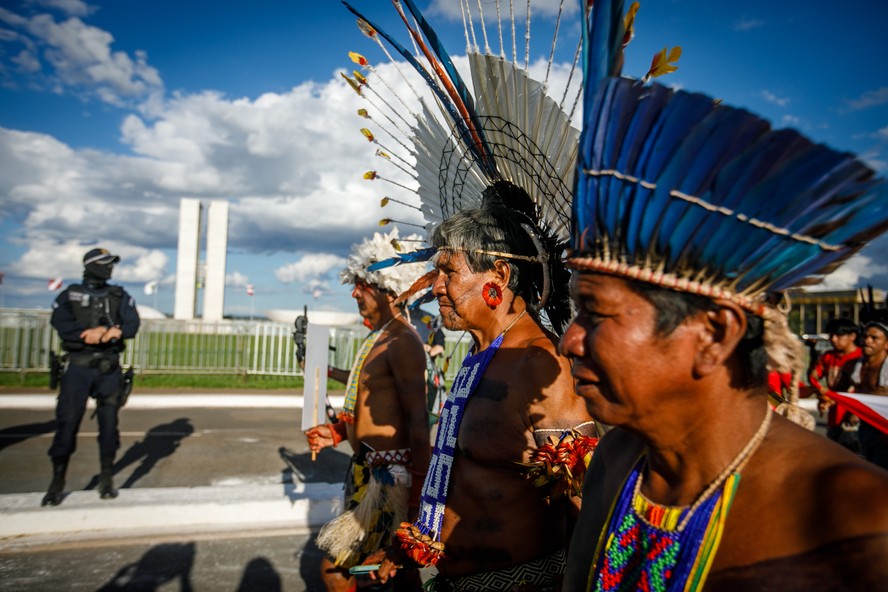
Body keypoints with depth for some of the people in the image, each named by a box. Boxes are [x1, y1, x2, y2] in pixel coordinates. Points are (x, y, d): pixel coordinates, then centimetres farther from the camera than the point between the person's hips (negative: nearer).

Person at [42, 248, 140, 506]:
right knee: (67, 423, -2)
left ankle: (107, 480, 15)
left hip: (109, 369, 1)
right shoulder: (69, 295, 5)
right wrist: (107, 330, -17)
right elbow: (61, 325, -12)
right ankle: (57, 482, 11)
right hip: (79, 367, -1)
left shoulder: (120, 296, 8)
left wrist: (97, 332, -19)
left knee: (109, 423, 3)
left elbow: (132, 326, -5)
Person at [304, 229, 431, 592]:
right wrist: (337, 433, 11)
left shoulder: (402, 341, -18)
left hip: (390, 474, -9)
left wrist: (419, 488, -21)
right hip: (369, 468, 9)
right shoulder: (378, 338, 13)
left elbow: (418, 419, -21)